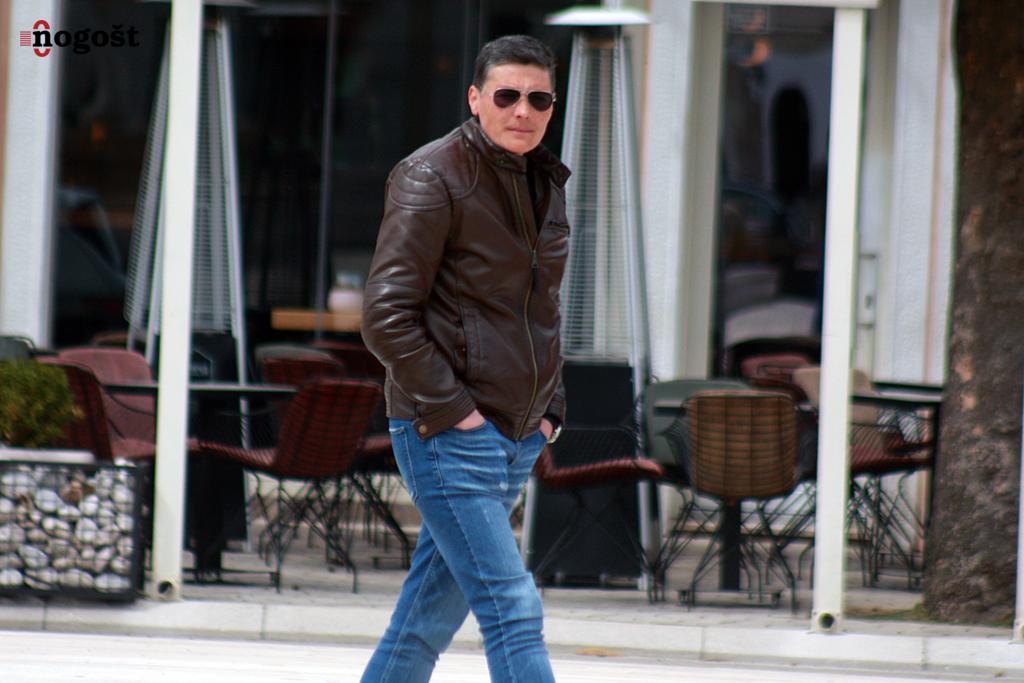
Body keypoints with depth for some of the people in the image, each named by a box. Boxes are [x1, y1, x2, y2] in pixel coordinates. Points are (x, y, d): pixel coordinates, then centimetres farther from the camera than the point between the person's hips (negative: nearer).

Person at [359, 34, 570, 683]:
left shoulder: (546, 183, 13)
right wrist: (448, 409, -17)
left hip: (520, 436, 8)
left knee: (432, 614, 13)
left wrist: (550, 405, 15)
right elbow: (387, 316, -15)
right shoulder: (431, 178, -11)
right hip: (448, 435, -8)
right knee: (512, 612, -13)